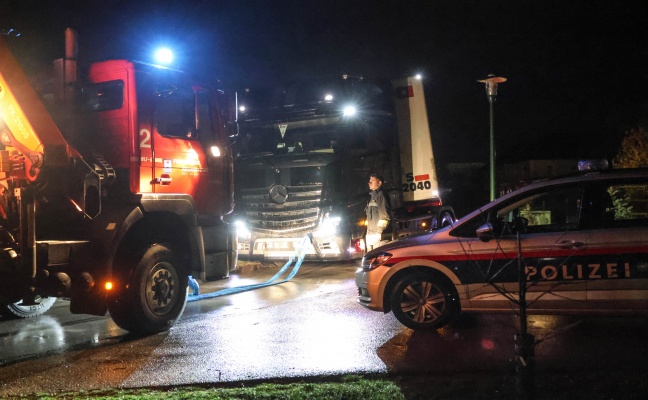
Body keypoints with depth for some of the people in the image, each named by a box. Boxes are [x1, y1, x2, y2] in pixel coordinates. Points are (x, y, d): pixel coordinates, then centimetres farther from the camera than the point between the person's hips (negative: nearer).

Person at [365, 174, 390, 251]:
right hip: (370, 233, 10)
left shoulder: (381, 194, -5)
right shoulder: (372, 196, 22)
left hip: (377, 233, -10)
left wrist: (380, 229, -20)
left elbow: (384, 213, -14)